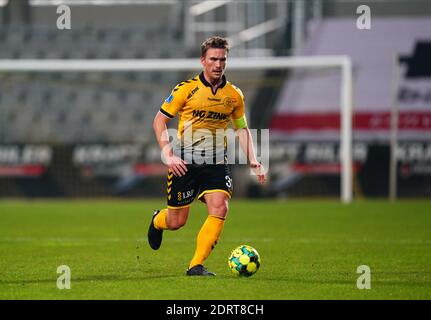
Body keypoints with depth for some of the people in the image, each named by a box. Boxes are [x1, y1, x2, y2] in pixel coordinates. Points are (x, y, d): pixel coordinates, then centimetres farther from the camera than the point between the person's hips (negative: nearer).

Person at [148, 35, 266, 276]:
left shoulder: (234, 95, 5)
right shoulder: (186, 89, -6)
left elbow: (242, 128, 17)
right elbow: (159, 120, -1)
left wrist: (253, 162, 5)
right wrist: (168, 154, -13)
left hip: (216, 163, 3)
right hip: (184, 163, -2)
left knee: (220, 209, -20)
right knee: (177, 221, 2)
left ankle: (197, 265, -13)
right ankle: (158, 221, 41)